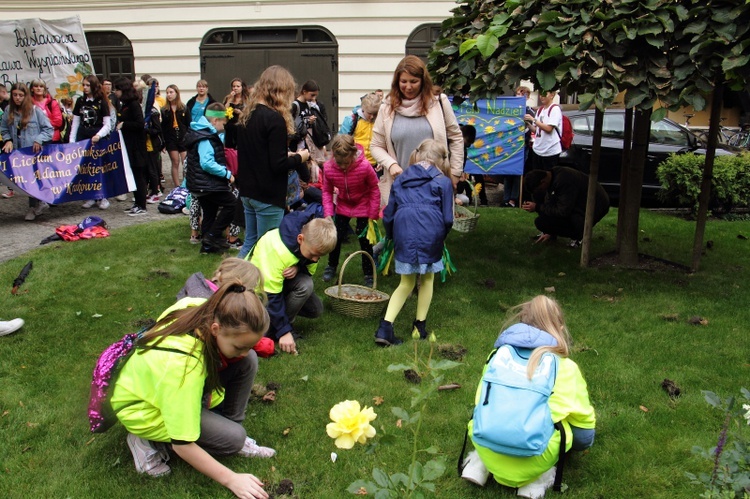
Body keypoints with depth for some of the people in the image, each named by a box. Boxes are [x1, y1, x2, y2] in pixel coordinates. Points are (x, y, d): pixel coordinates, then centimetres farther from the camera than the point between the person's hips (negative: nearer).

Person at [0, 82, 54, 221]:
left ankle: (34, 207, 15)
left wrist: (39, 140, -16)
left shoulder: (35, 110, -6)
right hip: (18, 153, 4)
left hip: (34, 152, -4)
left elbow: (49, 129, -4)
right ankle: (38, 204, 18)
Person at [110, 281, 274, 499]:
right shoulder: (181, 366, -42)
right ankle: (150, 441, -2)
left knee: (247, 363, -14)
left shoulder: (207, 312, -24)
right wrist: (231, 479, -24)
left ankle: (225, 426, 3)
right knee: (233, 438, -17)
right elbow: (182, 445, -32)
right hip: (143, 408, -7)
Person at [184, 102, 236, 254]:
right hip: (208, 184, -11)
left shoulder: (206, 134, 14)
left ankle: (208, 245, 23)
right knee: (232, 204, -7)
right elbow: (207, 164, -28)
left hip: (203, 184, 11)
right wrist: (227, 173, -23)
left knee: (209, 213, 16)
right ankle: (213, 236, -5)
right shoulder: (205, 138, -19)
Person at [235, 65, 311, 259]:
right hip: (268, 195, -8)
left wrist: (287, 155, 12)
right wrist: (299, 158, -2)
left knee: (250, 243, 19)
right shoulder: (274, 119, -18)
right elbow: (278, 164, -21)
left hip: (247, 191, 8)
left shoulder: (247, 115, 8)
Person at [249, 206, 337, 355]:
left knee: (315, 310, -5)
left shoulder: (312, 241, -20)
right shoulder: (275, 250, -39)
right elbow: (272, 296, -35)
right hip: (262, 282, -7)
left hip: (287, 274, 7)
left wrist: (298, 268, -33)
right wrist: (284, 331, -34)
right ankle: (273, 330, -15)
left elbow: (310, 270, -8)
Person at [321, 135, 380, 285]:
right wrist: (328, 214, -15)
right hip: (343, 205, 3)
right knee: (336, 236, 7)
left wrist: (373, 215, -13)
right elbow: (327, 191, -7)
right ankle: (332, 266, 31)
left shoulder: (364, 166, -30)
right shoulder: (328, 167, -23)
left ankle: (369, 274, 14)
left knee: (364, 240, 0)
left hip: (363, 207, -3)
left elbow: (374, 190, -16)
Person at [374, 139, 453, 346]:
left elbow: (388, 215, 17)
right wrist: (440, 238, 21)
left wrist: (391, 238, 31)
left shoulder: (400, 180, 18)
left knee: (406, 283, 15)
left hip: (403, 237, 3)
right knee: (427, 279, 19)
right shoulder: (443, 181, 9)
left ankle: (385, 327, 3)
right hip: (430, 236, -2)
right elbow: (447, 218, 4)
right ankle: (420, 326, 27)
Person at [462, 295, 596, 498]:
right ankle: (538, 476, 7)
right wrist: (589, 426, 47)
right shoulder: (566, 368, 7)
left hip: (486, 448, 4)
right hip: (532, 459, -3)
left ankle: (481, 462, 15)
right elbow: (583, 417, 20)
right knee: (583, 436, 24)